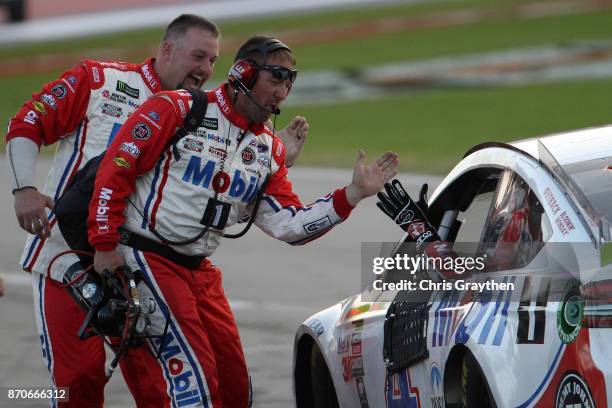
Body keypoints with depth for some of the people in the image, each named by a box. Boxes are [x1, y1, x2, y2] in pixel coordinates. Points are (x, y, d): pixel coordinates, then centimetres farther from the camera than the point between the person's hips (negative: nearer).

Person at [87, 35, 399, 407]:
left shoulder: (270, 151, 12)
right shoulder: (177, 110, -8)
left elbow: (288, 224, 4)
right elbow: (115, 170, -10)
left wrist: (353, 195, -7)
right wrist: (105, 246, -13)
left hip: (199, 272, 8)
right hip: (145, 259, -8)